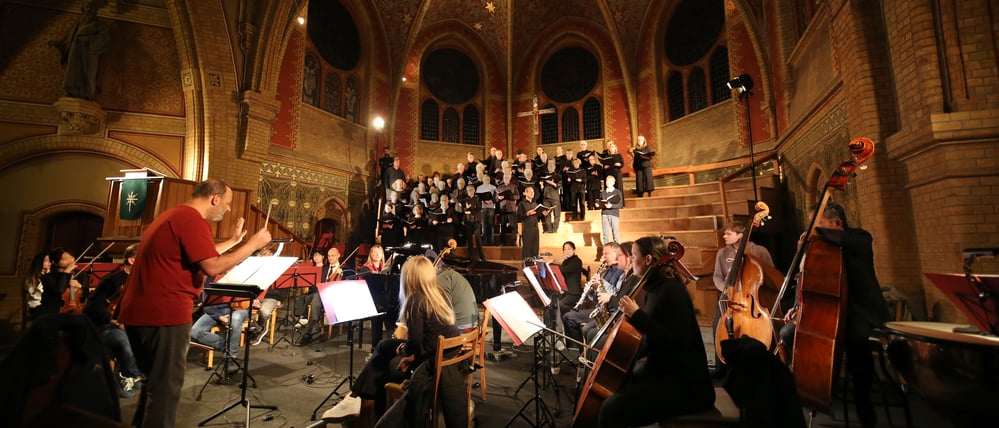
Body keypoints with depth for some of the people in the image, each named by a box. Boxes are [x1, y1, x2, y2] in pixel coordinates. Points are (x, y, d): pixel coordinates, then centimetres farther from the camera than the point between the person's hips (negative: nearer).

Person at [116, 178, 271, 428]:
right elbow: (212, 266, -23)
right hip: (164, 313, -11)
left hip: (140, 311, 11)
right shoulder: (192, 219, -16)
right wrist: (253, 244, -16)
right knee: (165, 387, 1)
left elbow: (201, 255, 24)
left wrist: (234, 241, 25)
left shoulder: (173, 215, 17)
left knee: (156, 381, 23)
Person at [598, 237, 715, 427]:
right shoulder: (653, 288, 7)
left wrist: (636, 315, -27)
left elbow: (675, 342, -28)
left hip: (684, 383, -10)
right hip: (660, 369, 10)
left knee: (611, 409, -23)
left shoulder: (672, 290, -20)